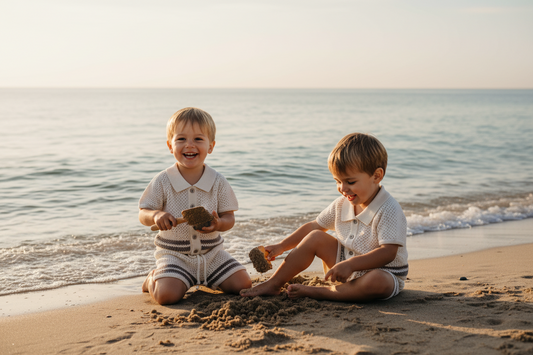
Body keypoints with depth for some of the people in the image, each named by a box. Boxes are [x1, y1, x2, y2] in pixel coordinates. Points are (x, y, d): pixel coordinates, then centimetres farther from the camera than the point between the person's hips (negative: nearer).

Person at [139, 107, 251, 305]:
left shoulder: (218, 182, -4)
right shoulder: (162, 182, -8)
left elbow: (229, 218, -1)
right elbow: (143, 214, -4)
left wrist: (218, 224, -25)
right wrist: (156, 215, -28)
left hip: (211, 252, 3)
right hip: (174, 255, -2)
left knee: (243, 284, -10)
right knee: (166, 295, -25)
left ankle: (204, 280, 20)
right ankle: (153, 279, 13)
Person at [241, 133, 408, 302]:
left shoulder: (389, 211, -22)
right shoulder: (341, 205, 1)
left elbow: (388, 252, -30)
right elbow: (314, 226, 12)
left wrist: (350, 264, -37)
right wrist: (281, 247, 8)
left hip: (384, 273, -6)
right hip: (347, 269, 6)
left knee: (377, 282, -41)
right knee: (315, 238, -3)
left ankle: (314, 292, -30)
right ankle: (273, 284, 0)